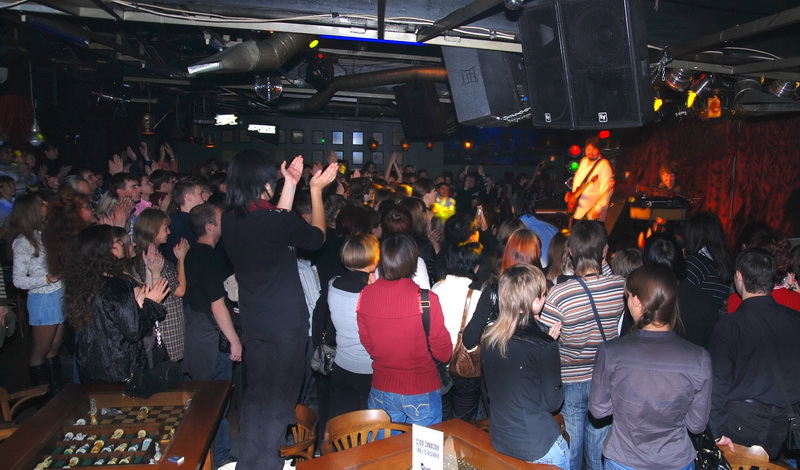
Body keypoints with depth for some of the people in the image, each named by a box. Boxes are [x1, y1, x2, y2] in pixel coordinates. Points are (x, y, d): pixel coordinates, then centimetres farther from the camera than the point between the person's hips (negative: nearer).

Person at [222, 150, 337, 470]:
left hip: (252, 320, 7)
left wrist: (291, 184, 14)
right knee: (281, 393, 9)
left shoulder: (230, 219, -2)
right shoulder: (273, 219, -22)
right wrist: (316, 190, 2)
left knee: (256, 391, 19)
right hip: (285, 319, -7)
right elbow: (317, 237, -7)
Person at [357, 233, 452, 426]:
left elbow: (367, 345, 5)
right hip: (421, 392, -3)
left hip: (381, 391, 3)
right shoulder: (426, 298, -20)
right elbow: (444, 353, -11)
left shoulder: (365, 295, -8)